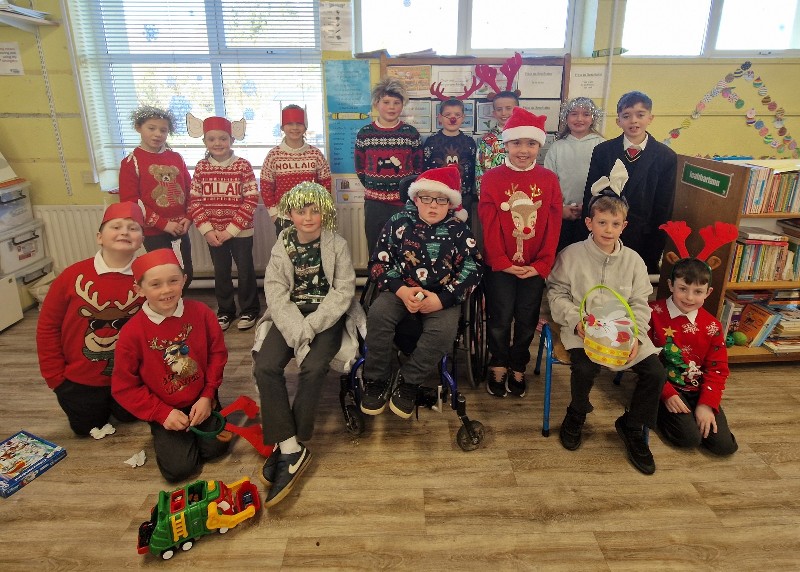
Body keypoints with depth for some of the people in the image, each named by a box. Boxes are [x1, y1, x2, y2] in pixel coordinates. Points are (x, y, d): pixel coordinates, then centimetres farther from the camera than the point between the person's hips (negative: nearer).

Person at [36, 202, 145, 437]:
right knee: (86, 428, 16)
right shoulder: (73, 276, -16)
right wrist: (55, 376, -3)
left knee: (129, 416, 16)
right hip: (79, 378, 1)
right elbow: (47, 326, -5)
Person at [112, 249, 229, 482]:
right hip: (165, 411, -1)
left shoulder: (201, 312, -12)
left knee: (215, 447, -12)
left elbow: (217, 353, -1)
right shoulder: (132, 333, -17)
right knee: (178, 468, -11)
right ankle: (164, 436, 22)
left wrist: (207, 396, -9)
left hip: (201, 401, 2)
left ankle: (197, 427, 20)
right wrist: (162, 413, -14)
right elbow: (123, 387, -9)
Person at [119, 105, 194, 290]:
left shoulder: (176, 158, 7)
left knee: (186, 275, 11)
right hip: (154, 232, -4)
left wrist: (188, 218, -4)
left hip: (180, 228, 4)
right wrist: (163, 224, -14)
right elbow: (130, 201, -10)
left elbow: (190, 189, 10)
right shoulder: (131, 162, -6)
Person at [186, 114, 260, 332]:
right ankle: (225, 310, 31)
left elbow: (251, 200, -12)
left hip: (240, 231, -3)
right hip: (213, 233, 3)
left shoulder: (243, 165, -9)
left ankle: (249, 310, 26)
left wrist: (231, 229, -15)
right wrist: (207, 230, -10)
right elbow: (194, 201, 1)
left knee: (245, 270, 9)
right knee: (221, 272, 15)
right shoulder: (201, 167, 0)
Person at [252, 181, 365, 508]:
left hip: (328, 316, -2)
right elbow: (276, 295, -5)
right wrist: (298, 330, -22)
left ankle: (289, 447, -11)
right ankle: (291, 450, -16)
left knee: (313, 368, -29)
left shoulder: (337, 245, -2)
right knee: (265, 367, -22)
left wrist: (311, 325, -20)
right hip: (290, 315, 3)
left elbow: (343, 292, -9)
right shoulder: (282, 247, 4)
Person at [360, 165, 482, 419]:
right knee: (378, 314, -30)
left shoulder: (459, 230, 1)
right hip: (401, 290, 1)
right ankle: (376, 379, -9)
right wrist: (401, 290, -19)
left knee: (445, 329, -31)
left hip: (442, 296, 0)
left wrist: (442, 299, -18)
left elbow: (473, 269, -5)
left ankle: (409, 381, -8)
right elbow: (379, 261, -2)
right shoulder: (398, 223, 2)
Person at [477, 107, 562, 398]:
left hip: (535, 266, 2)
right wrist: (502, 262, -12)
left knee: (527, 320, 11)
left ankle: (518, 368, 30)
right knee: (500, 319, 5)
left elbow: (553, 225, 0)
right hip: (501, 265, -2)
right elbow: (489, 224, -7)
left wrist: (542, 264, -8)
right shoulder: (492, 178, -3)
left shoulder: (549, 179, 2)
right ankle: (498, 366, 27)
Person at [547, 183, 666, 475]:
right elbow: (557, 294, 0)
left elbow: (640, 304, 7)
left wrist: (635, 335, -10)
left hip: (623, 330, 3)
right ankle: (577, 414, 6)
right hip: (583, 329, -3)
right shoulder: (571, 255, -2)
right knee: (585, 368, -31)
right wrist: (575, 320, -16)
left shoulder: (633, 260, 6)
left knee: (655, 372, -15)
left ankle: (633, 426, 14)